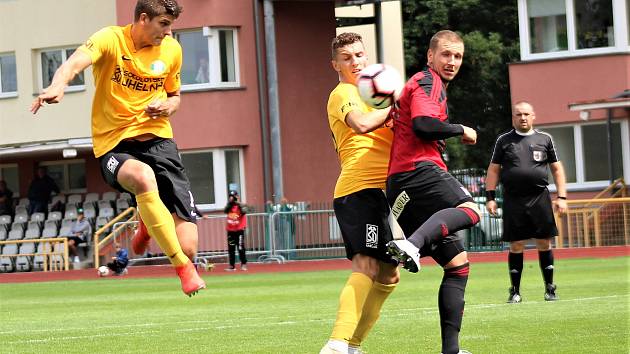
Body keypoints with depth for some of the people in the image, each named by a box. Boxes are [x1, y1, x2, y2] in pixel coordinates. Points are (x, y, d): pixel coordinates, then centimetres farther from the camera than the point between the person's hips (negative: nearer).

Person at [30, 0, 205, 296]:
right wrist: (58, 85, -51)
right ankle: (182, 267, -24)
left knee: (187, 247, -11)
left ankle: (150, 221, 29)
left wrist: (167, 107, -3)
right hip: (113, 146, -3)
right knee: (144, 177, -42)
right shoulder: (111, 39, -8)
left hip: (156, 137, 3)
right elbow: (75, 62, -28)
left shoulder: (171, 49, 7)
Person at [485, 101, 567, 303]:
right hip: (513, 200, -1)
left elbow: (556, 169, 13)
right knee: (516, 245, 0)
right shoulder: (504, 140, 8)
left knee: (544, 243, 0)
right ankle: (515, 291, 8)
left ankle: (550, 288, 11)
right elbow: (493, 170, 10)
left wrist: (561, 197, 5)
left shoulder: (544, 139, 10)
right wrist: (490, 197, 1)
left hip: (540, 198, 1)